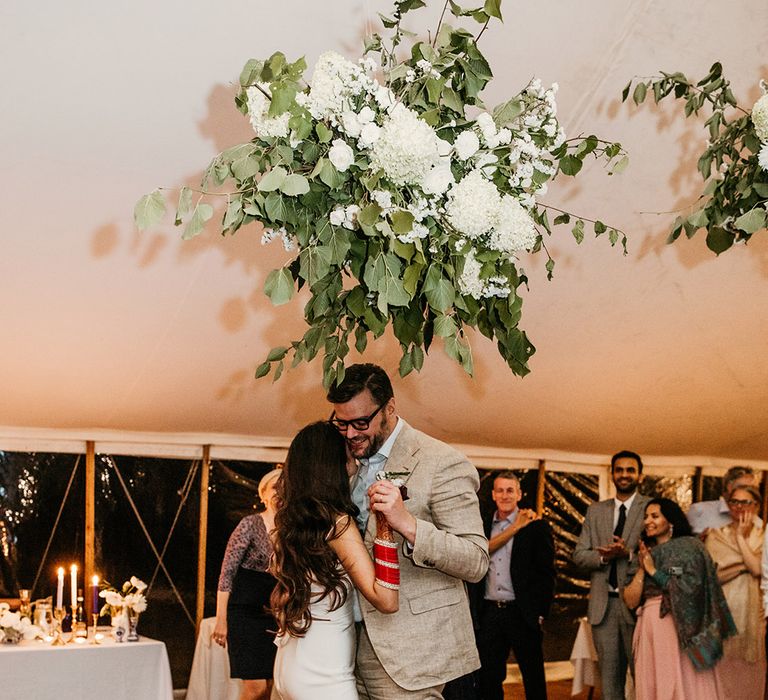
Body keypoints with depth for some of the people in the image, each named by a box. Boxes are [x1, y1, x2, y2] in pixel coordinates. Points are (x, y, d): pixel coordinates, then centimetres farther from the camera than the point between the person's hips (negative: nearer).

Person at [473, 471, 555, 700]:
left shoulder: (536, 527, 0)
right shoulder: (483, 526, 11)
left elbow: (546, 574, -1)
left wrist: (540, 613, -7)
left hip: (522, 613, -3)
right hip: (489, 613, 3)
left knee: (533, 677, 6)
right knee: (488, 679, 7)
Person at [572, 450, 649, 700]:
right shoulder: (595, 511, 14)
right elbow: (579, 555, 8)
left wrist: (628, 553, -21)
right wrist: (604, 556, -11)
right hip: (603, 604, 4)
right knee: (609, 675, 10)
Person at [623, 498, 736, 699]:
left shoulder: (689, 547, 1)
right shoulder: (645, 553, 16)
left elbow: (690, 589, -13)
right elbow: (631, 601, 8)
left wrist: (654, 571, -7)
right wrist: (641, 569, -4)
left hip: (678, 626, -5)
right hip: (649, 628, 5)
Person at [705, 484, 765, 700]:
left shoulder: (760, 536, 7)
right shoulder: (716, 536, 8)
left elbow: (757, 569, -9)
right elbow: (714, 573, -5)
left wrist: (742, 537, -5)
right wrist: (748, 562, -9)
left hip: (751, 615, 0)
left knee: (749, 676, 2)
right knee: (723, 672, -3)